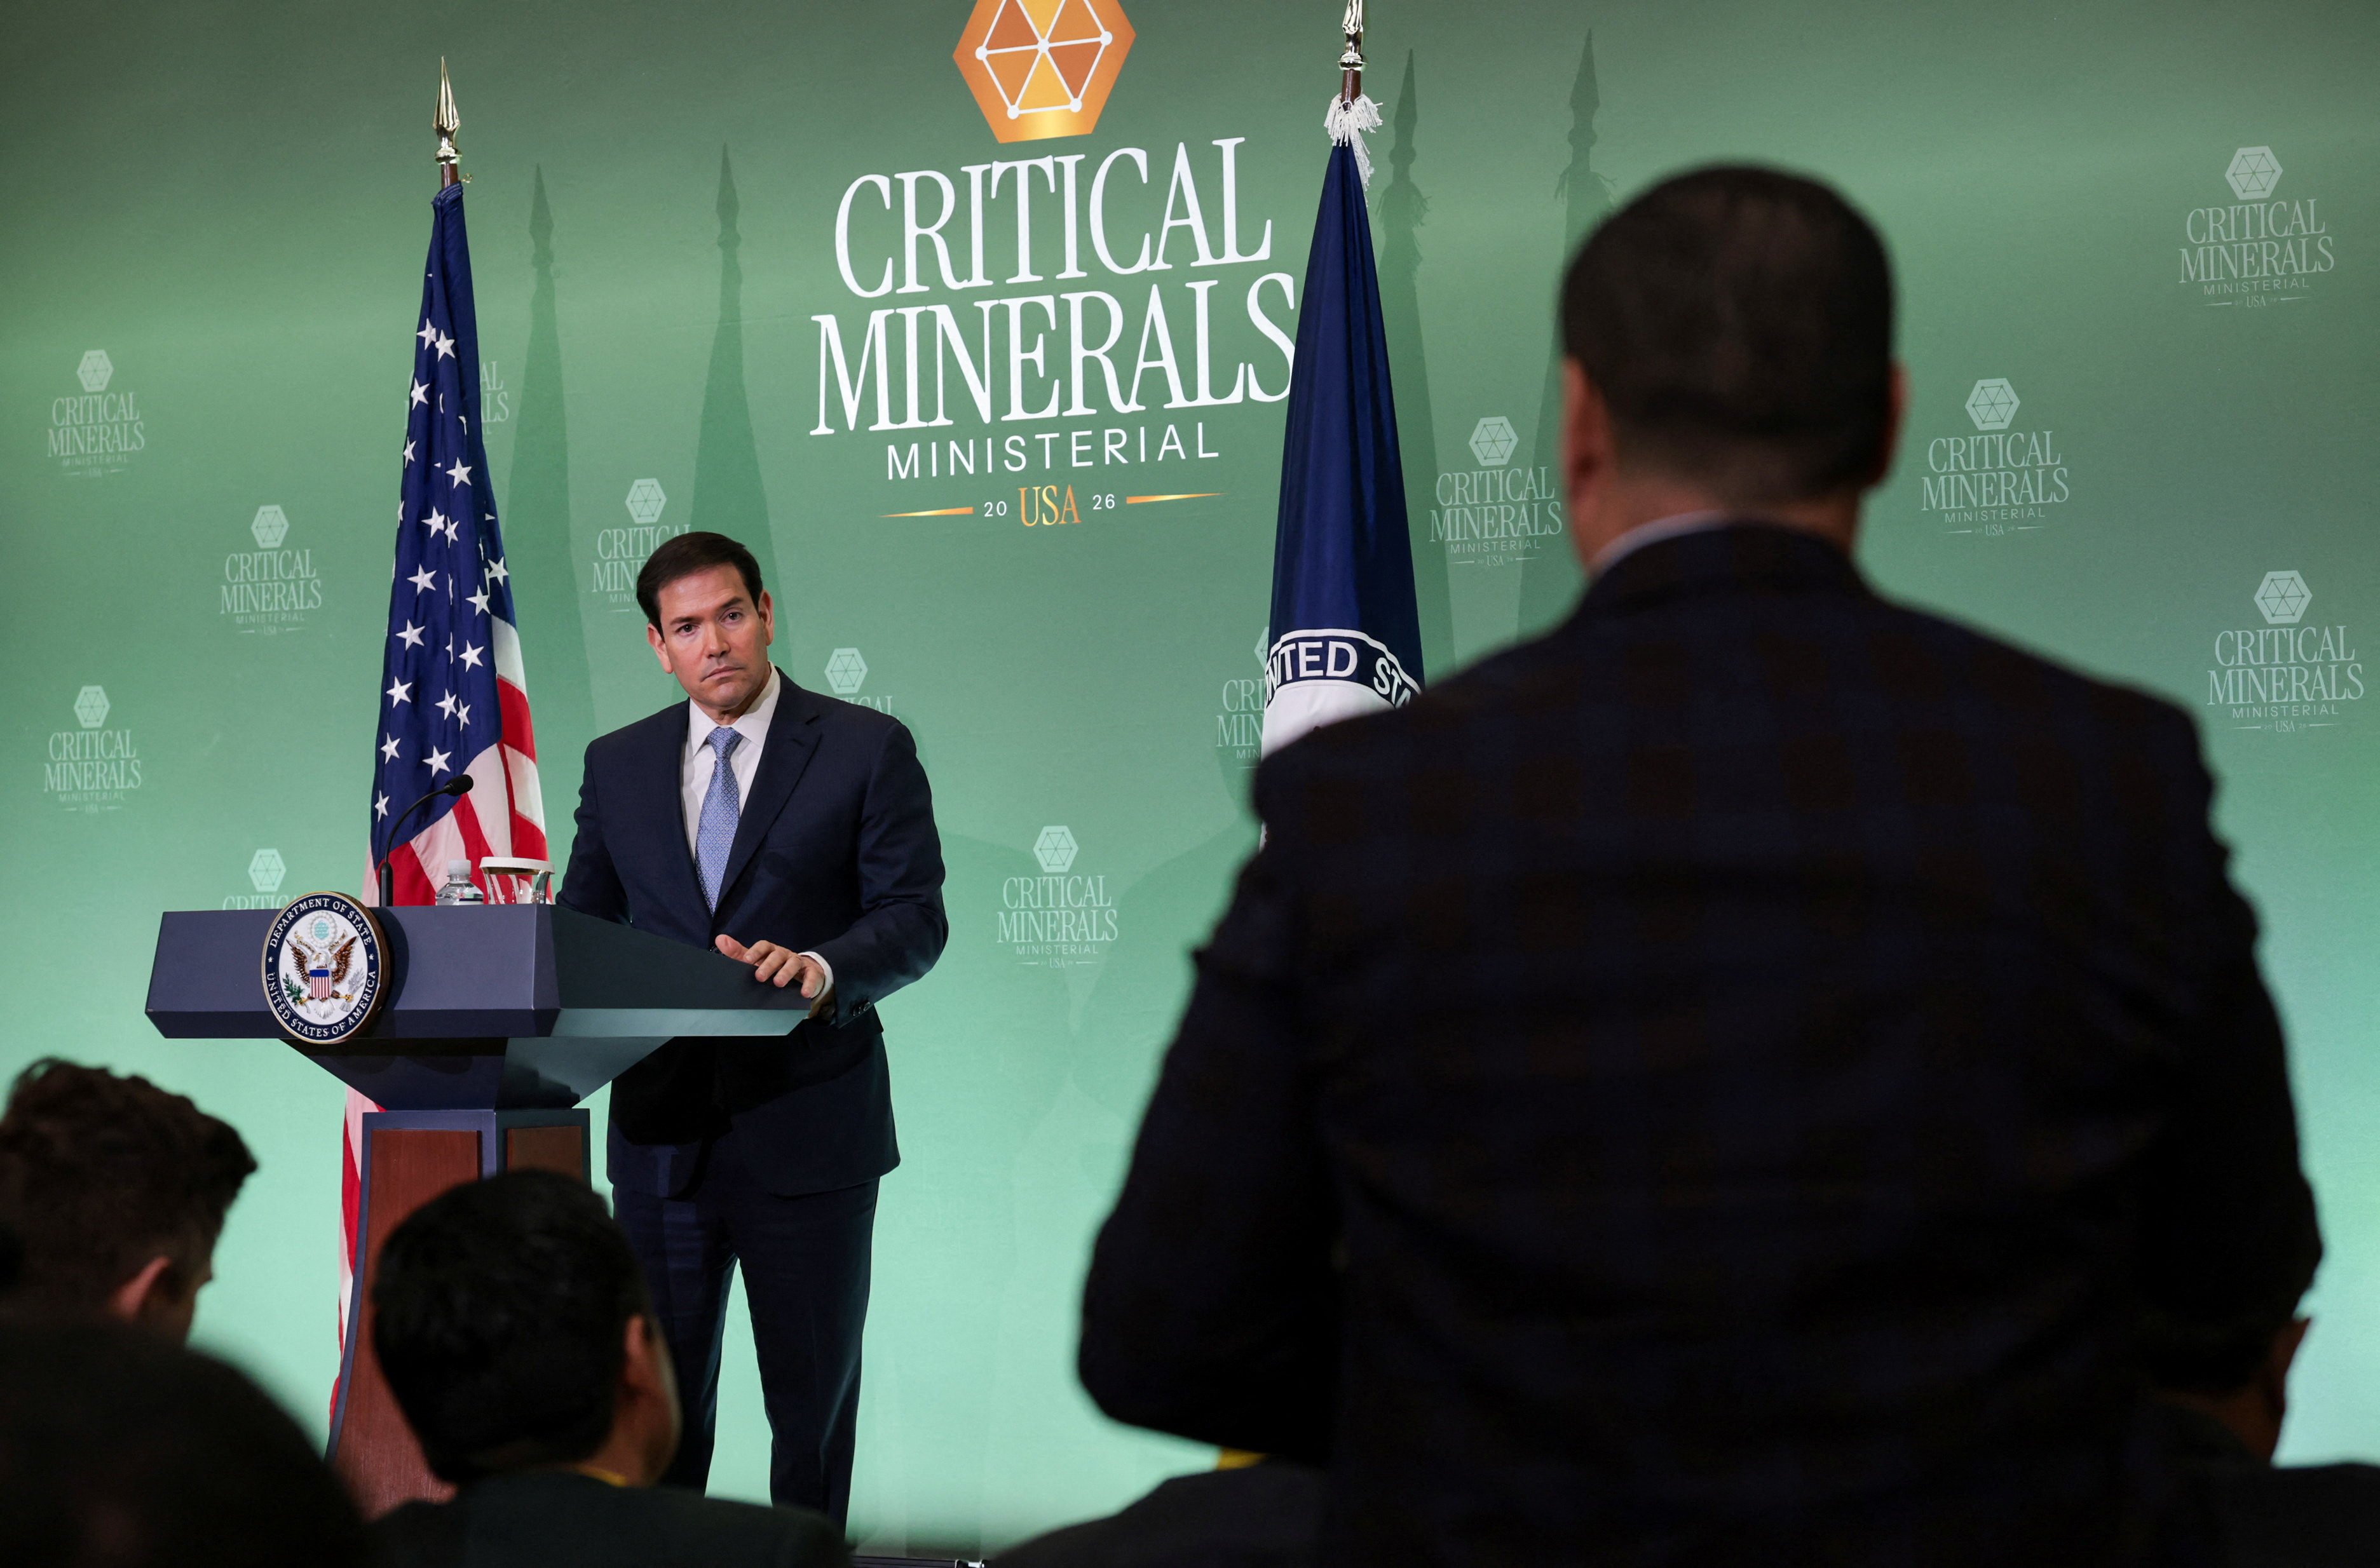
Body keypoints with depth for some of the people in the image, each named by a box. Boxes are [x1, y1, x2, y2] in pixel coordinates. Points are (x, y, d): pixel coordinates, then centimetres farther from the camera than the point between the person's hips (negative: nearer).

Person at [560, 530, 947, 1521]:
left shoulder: (868, 749, -2)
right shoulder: (618, 764, 11)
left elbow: (915, 917, -8)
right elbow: (582, 923, 13)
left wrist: (823, 969, -28)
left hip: (807, 1133, -3)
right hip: (662, 1132, 3)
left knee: (813, 1397, 7)